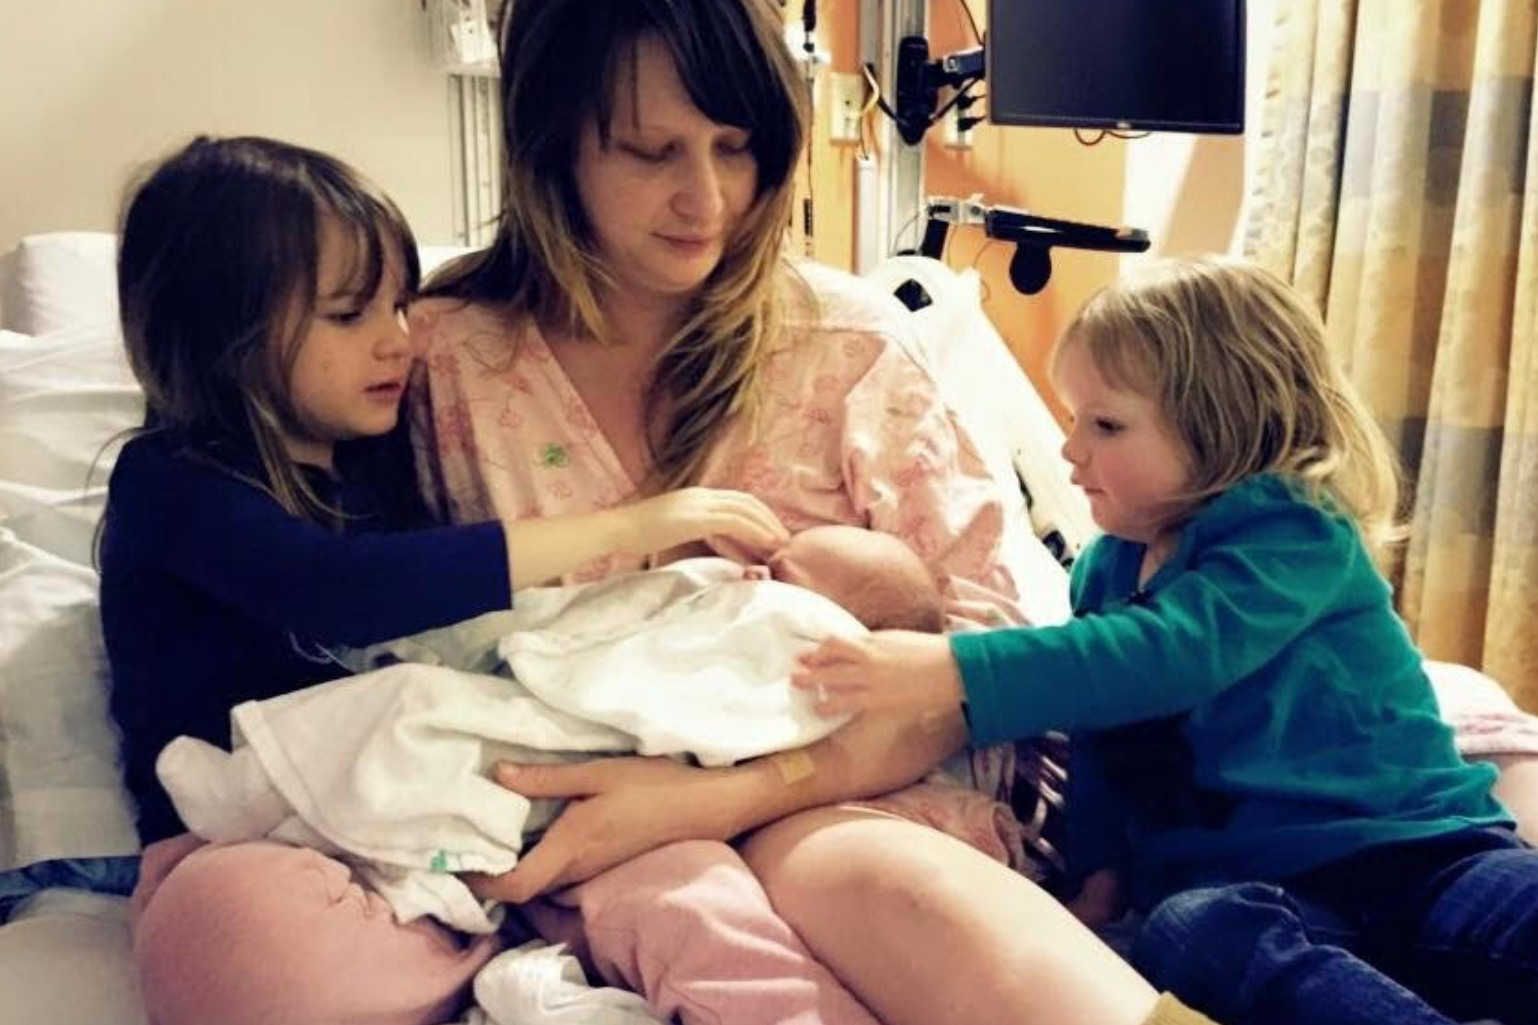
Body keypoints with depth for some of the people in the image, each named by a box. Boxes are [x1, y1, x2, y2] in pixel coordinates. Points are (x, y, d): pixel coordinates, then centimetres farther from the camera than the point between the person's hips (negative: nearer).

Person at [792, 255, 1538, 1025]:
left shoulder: (1293, 537, -11)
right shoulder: (1106, 568, 12)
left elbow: (1167, 654, -28)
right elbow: (1099, 737, 19)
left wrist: (952, 672, -35)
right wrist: (1099, 870, 5)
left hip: (1408, 847, -3)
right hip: (1235, 874, 4)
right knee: (1185, 933, -32)